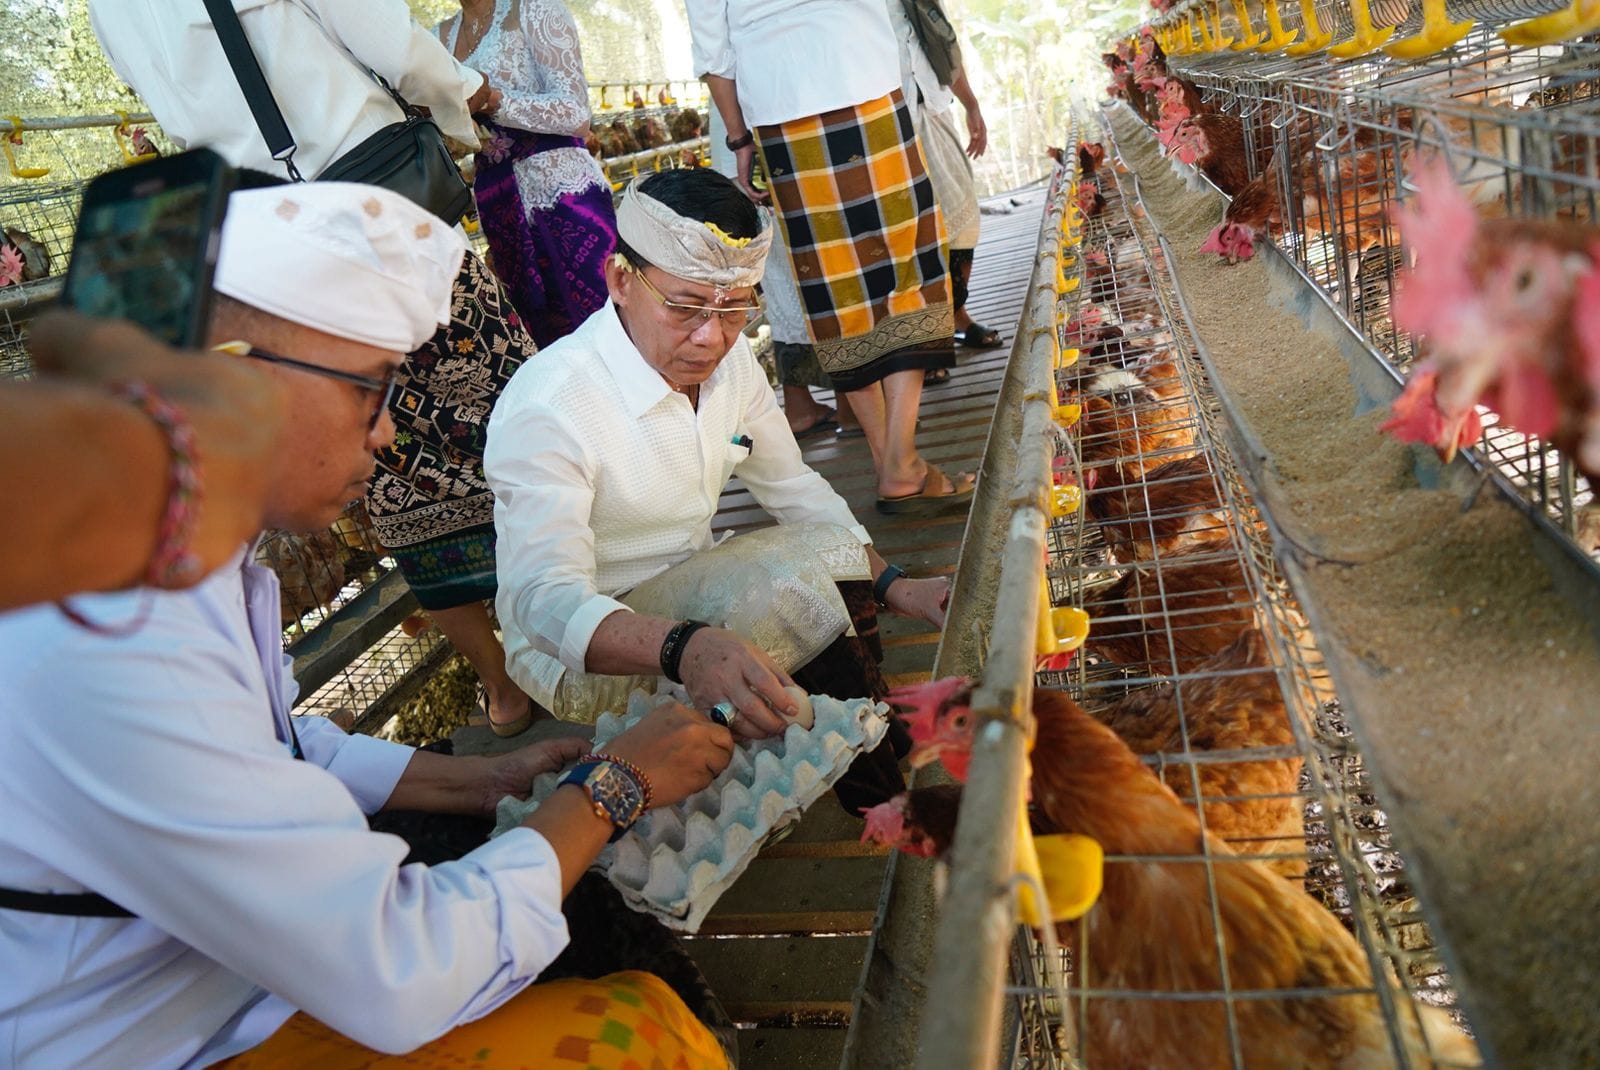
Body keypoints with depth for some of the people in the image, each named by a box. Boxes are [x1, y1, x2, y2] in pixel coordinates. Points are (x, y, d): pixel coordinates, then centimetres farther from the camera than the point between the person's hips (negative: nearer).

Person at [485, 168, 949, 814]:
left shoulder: (729, 361, -4)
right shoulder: (546, 406, -28)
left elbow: (795, 491, 7)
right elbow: (543, 598, -37)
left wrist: (891, 586, -5)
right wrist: (687, 647, -56)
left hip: (688, 601, 8)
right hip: (584, 658, -7)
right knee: (791, 585, -27)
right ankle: (882, 803, -6)